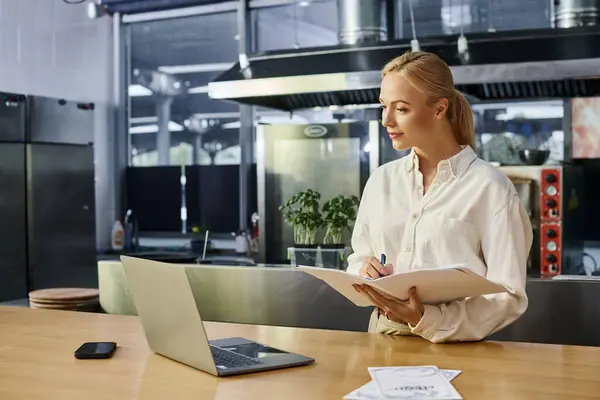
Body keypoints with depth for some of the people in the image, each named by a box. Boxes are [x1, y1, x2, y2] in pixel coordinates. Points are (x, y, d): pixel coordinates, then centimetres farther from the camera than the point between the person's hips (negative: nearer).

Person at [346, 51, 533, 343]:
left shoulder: (490, 187, -6)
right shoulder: (381, 180, 10)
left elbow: (508, 295, -8)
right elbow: (358, 260, 17)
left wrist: (428, 320, -20)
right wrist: (366, 274, -6)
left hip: (455, 346, -4)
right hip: (383, 337, 5)